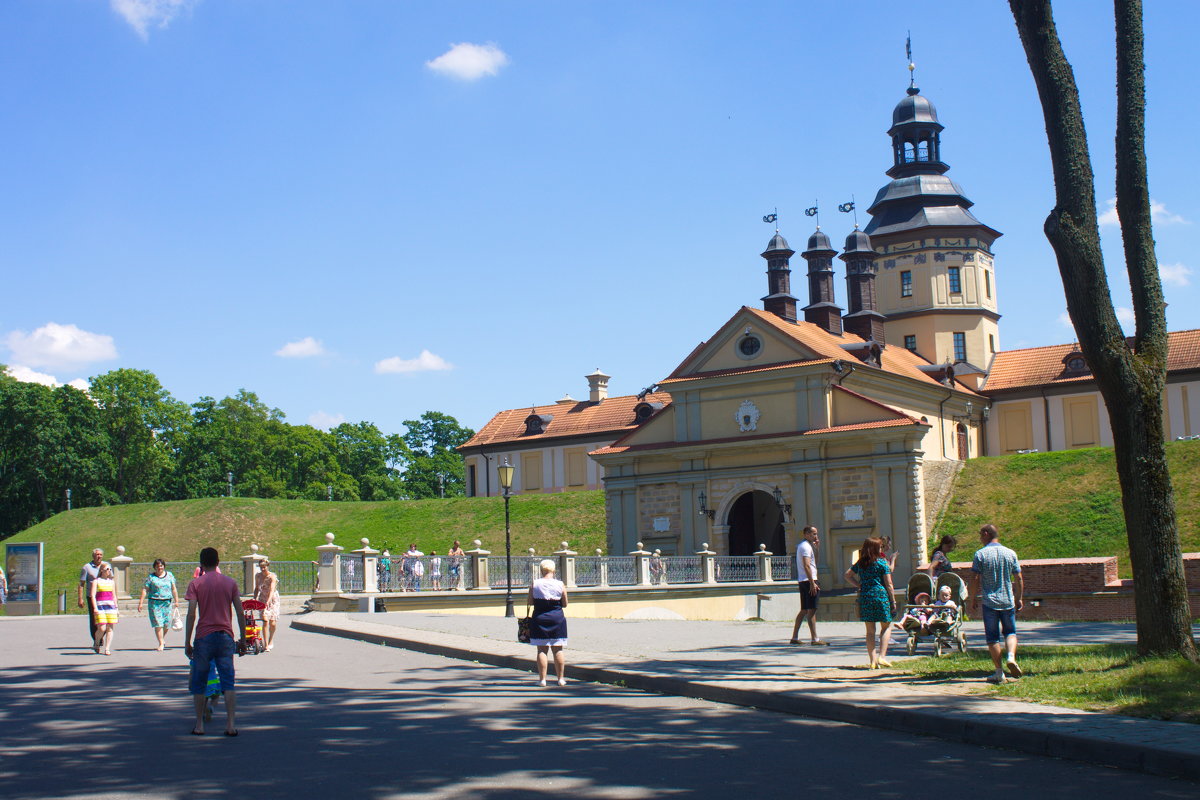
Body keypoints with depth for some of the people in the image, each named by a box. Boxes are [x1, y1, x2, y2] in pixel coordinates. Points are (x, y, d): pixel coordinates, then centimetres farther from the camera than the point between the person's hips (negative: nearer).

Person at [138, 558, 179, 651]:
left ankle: (163, 637, 30)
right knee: (158, 624, -7)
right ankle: (161, 643, -1)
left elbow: (174, 589, 14)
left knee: (166, 623, 1)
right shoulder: (151, 577, 3)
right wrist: (141, 602, -7)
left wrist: (176, 601, 11)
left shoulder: (169, 575, 11)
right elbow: (145, 590, -1)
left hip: (167, 602, 2)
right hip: (155, 603, -2)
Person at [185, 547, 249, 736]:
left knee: (199, 683, 11)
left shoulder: (195, 584, -1)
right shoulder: (230, 582, 6)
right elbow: (240, 613, 4)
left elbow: (191, 614, -7)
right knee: (228, 682, 0)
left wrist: (187, 643, -2)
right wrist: (243, 639, 11)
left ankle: (199, 725, 13)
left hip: (204, 637, -1)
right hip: (225, 636, 2)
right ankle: (231, 724, -8)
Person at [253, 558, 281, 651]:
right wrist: (254, 599, 0)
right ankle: (266, 644, -14)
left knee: (272, 622, -3)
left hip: (273, 599, -2)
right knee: (265, 621, -15)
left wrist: (268, 601, -42)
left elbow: (272, 590, -29)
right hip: (262, 599, 2)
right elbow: (256, 589, 12)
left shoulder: (272, 576, -17)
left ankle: (271, 641, 26)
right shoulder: (258, 576, -3)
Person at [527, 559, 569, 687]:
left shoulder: (534, 584, -4)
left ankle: (542, 679, 2)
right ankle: (561, 678, 11)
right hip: (557, 618, 1)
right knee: (558, 650, 8)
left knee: (542, 650, 3)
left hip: (539, 619, -1)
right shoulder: (560, 585, -3)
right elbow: (565, 604, 2)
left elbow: (530, 602, 0)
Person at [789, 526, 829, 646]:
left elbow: (814, 561, 27)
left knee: (804, 610, 13)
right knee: (812, 610, -9)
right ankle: (814, 639, -9)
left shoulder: (801, 545, 20)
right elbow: (806, 566, -22)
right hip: (809, 580, -10)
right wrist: (812, 583, -25)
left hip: (803, 581, 10)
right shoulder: (806, 546, -12)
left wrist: (816, 548, 16)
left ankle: (794, 637, 14)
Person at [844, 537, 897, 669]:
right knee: (886, 627, 11)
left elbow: (848, 575, 16)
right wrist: (893, 601, 0)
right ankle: (882, 656, -3)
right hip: (881, 596, -4)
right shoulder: (882, 562, -4)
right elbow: (888, 584, -5)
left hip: (865, 597, 4)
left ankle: (873, 661, 7)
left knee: (870, 630, 8)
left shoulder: (860, 563, 9)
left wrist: (859, 585, 12)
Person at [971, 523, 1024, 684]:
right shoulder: (1010, 553, 3)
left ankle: (999, 672, 4)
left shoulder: (980, 554, -6)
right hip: (1008, 601, 2)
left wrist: (973, 598, 3)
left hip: (989, 601, -2)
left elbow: (974, 579, -9)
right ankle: (1011, 656, -10)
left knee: (992, 637, 5)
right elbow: (1019, 578, 4)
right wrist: (1019, 598, 15)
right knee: (1010, 632, 17)